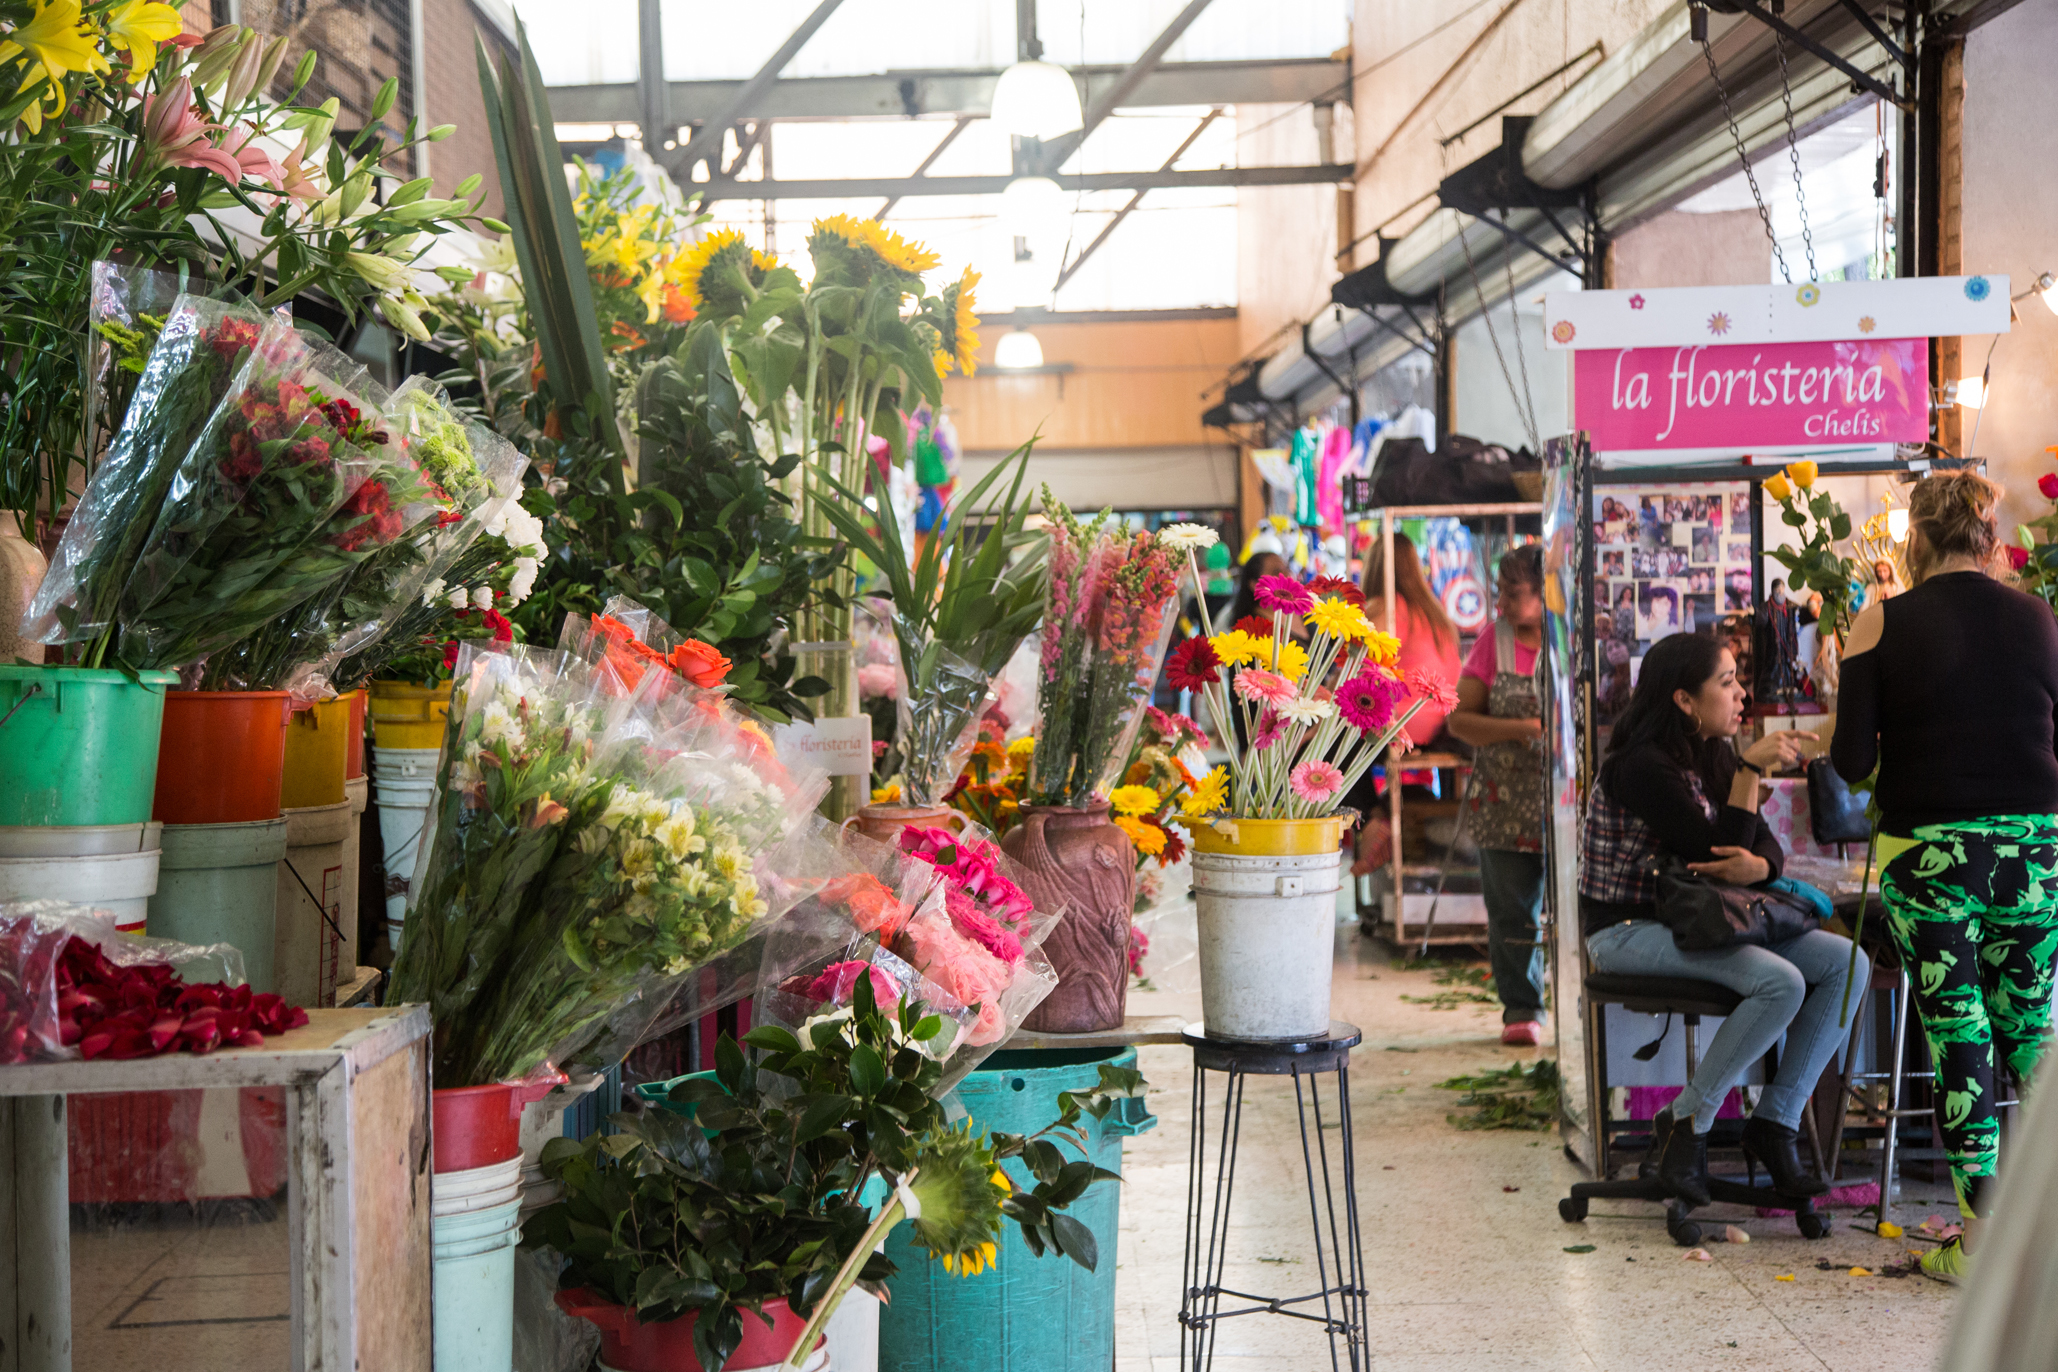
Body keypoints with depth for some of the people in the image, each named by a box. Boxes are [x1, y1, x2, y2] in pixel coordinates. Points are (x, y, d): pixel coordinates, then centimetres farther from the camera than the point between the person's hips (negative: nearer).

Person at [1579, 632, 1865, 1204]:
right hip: (1627, 930, -9)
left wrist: (1756, 866, -18)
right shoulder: (1643, 766, -17)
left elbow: (1767, 844, 6)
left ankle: (1775, 1120, -2)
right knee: (1780, 982, -29)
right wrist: (1751, 771, -22)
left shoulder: (1713, 757, 10)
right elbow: (1712, 854, -20)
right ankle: (1686, 1123, -14)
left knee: (1847, 963, -5)